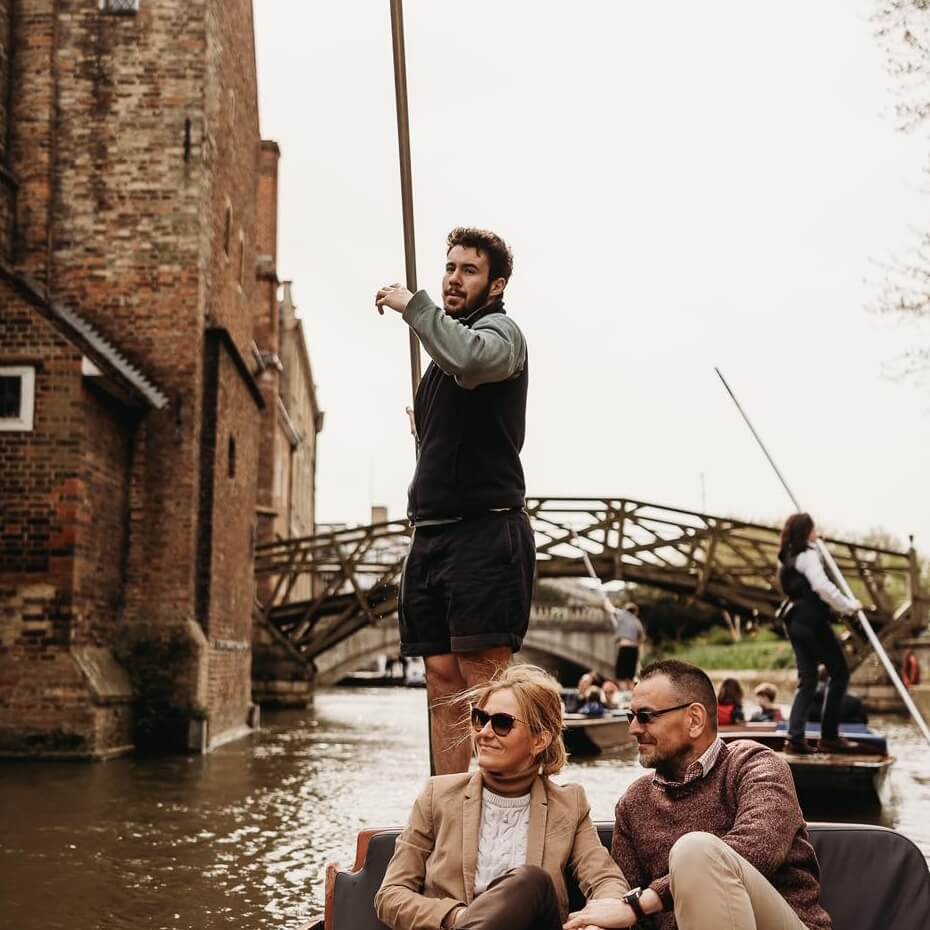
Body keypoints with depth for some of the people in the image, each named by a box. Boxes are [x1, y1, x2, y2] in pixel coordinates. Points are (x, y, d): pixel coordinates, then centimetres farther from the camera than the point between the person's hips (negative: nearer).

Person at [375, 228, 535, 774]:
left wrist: (412, 304, -15)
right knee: (443, 677, 5)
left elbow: (469, 360, -28)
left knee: (484, 678, -12)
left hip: (484, 532, -9)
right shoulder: (449, 340, 25)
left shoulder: (500, 331, -2)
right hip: (433, 533, 9)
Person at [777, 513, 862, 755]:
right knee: (839, 673, 2)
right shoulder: (808, 555, -11)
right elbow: (823, 587, -20)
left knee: (807, 680, 8)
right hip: (813, 621, -8)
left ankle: (795, 737, -2)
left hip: (795, 621, 9)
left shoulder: (786, 557, 15)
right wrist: (850, 605, -10)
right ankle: (829, 736, 2)